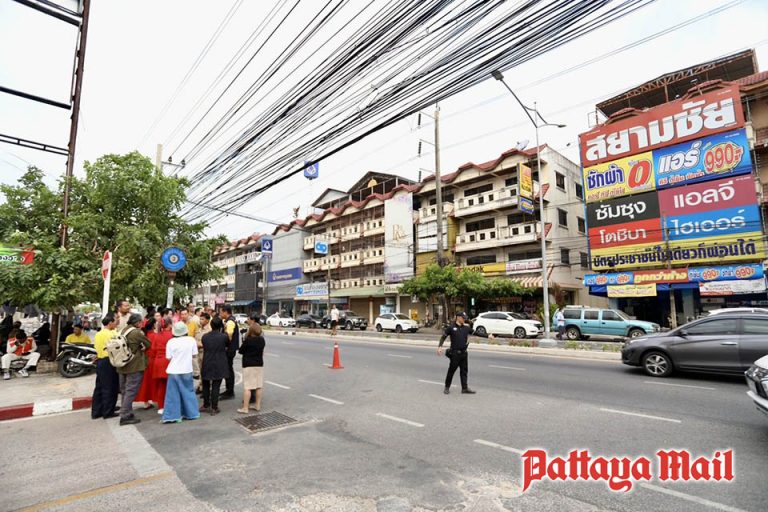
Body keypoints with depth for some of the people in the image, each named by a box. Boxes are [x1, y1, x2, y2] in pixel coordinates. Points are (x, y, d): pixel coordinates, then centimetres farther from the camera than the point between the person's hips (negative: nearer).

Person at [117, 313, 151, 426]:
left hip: (123, 366, 8)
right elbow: (148, 344, -9)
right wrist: (142, 347, 11)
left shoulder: (123, 331, 8)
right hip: (134, 366, -8)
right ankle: (125, 416, -2)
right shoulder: (137, 332, -16)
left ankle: (126, 414, 24)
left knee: (125, 391, 15)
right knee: (131, 391, -3)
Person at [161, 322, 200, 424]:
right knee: (188, 392, 14)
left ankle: (172, 416, 9)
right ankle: (191, 413, 21)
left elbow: (169, 357, -4)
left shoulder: (171, 341, -9)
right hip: (187, 370, 1)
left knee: (173, 394, 7)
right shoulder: (191, 340, -6)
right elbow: (194, 354, 1)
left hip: (174, 371, -1)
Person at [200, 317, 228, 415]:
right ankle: (214, 408, 9)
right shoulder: (224, 336, -14)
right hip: (219, 365, -3)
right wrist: (223, 330, 10)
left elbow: (204, 348, 8)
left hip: (207, 365, 3)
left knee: (206, 386, 19)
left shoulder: (204, 336, -4)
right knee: (216, 387, 4)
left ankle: (206, 405, 28)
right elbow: (227, 344, 6)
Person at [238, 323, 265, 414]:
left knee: (247, 387, -2)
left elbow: (240, 351, -4)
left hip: (248, 365, -5)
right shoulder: (262, 340, 1)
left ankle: (245, 408, 0)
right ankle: (258, 405, 20)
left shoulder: (248, 341, -14)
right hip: (259, 365, 5)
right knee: (258, 386, 11)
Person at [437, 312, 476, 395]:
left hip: (464, 353, 5)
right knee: (451, 370, 4)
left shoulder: (466, 328, 8)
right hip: (455, 353, -4)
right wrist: (440, 346, -12)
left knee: (464, 371, 8)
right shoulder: (451, 328, -4)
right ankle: (447, 387, 18)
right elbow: (443, 337, -1)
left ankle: (465, 388, 15)